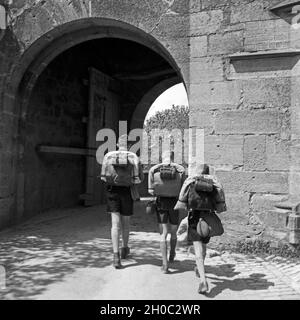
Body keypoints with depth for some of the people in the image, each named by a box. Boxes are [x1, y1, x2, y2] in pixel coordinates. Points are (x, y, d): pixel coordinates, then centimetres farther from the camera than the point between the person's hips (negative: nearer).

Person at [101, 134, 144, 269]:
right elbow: (141, 178, -1)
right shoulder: (134, 158, -3)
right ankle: (124, 249, 38)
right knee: (126, 222, 18)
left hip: (112, 191, 0)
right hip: (127, 192, 0)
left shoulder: (108, 156, 1)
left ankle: (116, 255, -10)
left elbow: (104, 176, 7)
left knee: (116, 224, 0)